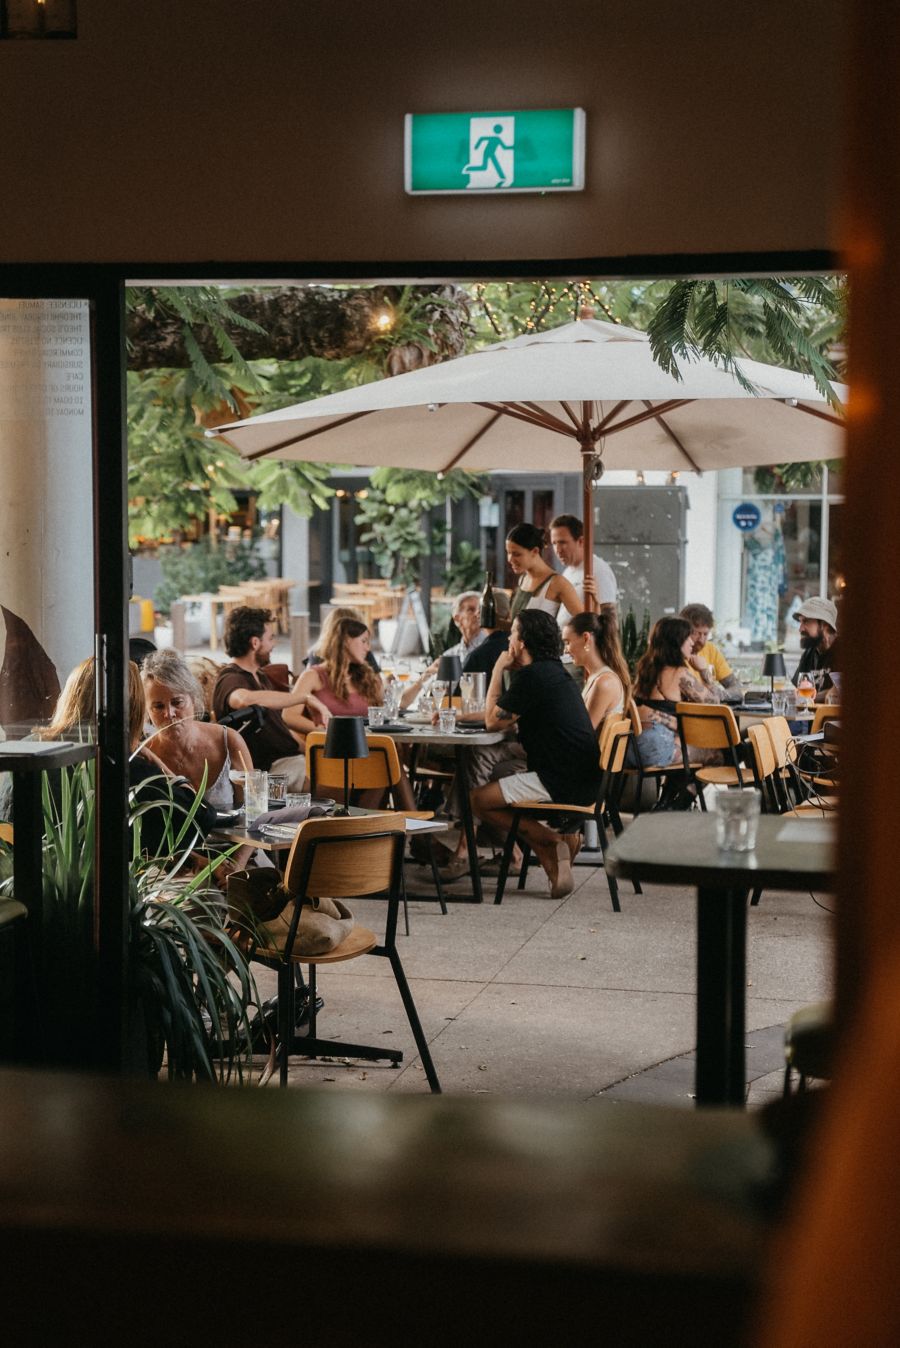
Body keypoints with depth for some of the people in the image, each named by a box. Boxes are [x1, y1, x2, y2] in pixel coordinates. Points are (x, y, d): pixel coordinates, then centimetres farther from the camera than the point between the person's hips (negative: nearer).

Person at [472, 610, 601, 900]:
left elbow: (493, 721, -5)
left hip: (561, 783, -10)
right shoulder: (553, 670, 17)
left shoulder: (531, 676, -14)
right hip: (583, 780, 10)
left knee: (479, 800, 1)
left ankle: (553, 838, -2)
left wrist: (498, 670, 2)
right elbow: (506, 718, 23)